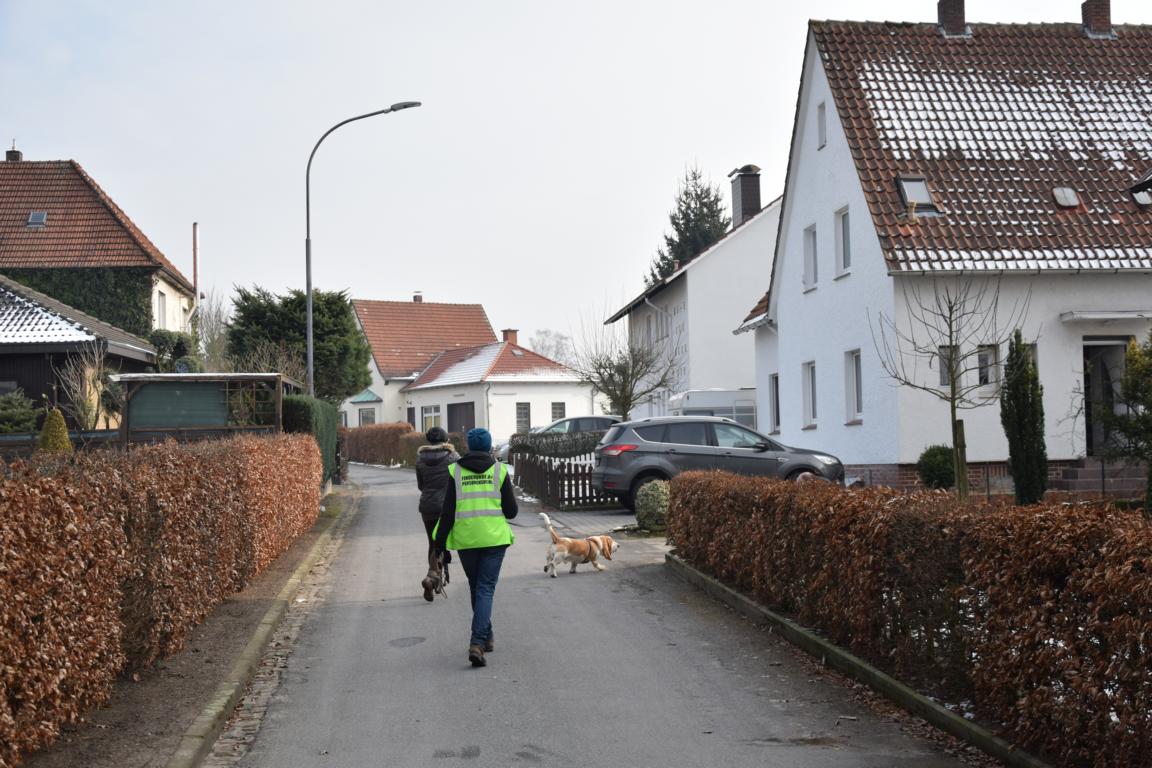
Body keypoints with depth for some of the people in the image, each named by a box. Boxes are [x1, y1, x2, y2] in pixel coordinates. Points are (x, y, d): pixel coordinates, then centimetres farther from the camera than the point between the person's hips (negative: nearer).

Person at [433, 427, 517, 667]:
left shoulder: (456, 472, 1)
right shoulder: (499, 470, 0)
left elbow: (447, 512, -2)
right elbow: (511, 511, 2)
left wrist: (440, 544, 2)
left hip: (465, 540, 2)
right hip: (494, 538, -1)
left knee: (475, 588, 18)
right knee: (486, 589, -1)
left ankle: (485, 638, 31)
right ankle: (477, 642, -17)